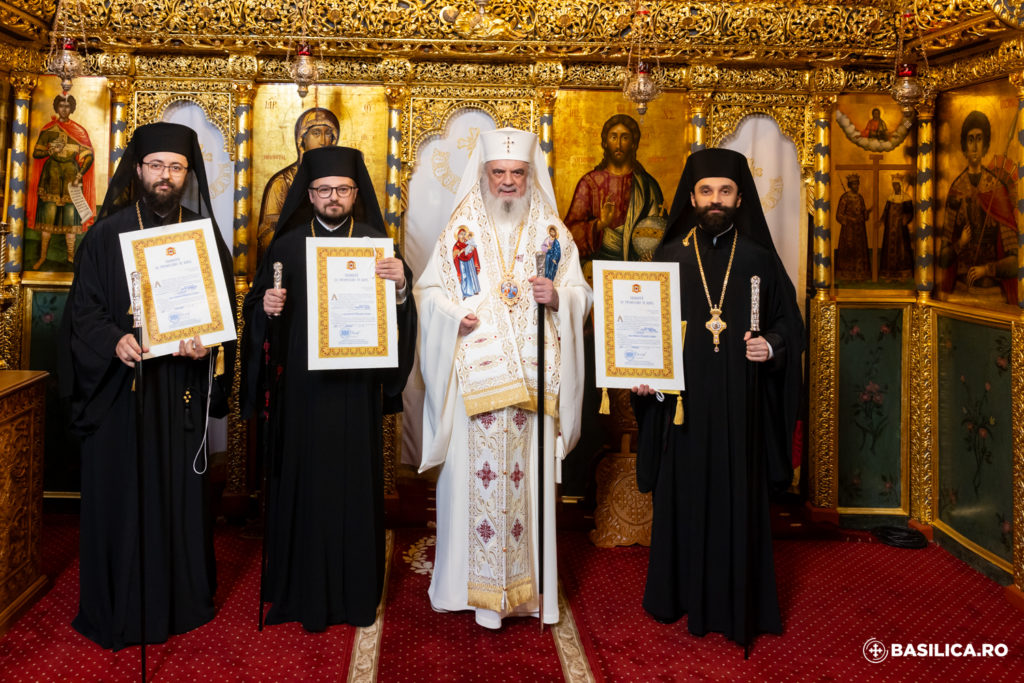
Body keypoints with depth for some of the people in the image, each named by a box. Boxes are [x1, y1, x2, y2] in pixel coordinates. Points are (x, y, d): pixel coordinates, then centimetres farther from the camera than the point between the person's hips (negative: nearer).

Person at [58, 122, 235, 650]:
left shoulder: (205, 235, 7)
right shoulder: (107, 233, 2)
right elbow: (83, 306, 0)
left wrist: (206, 344, -14)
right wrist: (114, 340, -19)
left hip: (182, 384, 2)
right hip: (120, 383, -1)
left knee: (181, 491, 8)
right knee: (121, 492, 3)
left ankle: (182, 600, 23)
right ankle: (119, 607, 17)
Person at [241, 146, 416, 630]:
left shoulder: (376, 244, 6)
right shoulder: (288, 246, 7)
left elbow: (399, 315, 1)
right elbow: (258, 308, 7)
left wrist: (400, 285, -20)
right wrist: (267, 307, -14)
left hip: (355, 385, 0)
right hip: (302, 384, 0)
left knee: (355, 479, 3)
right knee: (303, 478, 2)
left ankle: (356, 591, 16)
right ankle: (303, 590, 15)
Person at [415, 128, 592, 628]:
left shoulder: (552, 230, 10)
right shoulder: (461, 228, 7)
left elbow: (581, 295, 12)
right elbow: (429, 289, 8)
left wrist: (557, 297, -9)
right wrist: (453, 315, -12)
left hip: (533, 376, 1)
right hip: (476, 374, -1)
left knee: (529, 475, 3)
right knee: (474, 474, -2)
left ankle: (528, 584, 15)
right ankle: (469, 584, 10)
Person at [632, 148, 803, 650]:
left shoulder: (759, 257, 3)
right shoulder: (670, 256, 4)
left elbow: (789, 321, 7)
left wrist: (770, 345, -13)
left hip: (739, 403, 0)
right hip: (684, 399, 1)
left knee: (738, 498, 4)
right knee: (683, 494, 8)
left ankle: (737, 603, 18)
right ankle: (681, 595, 24)